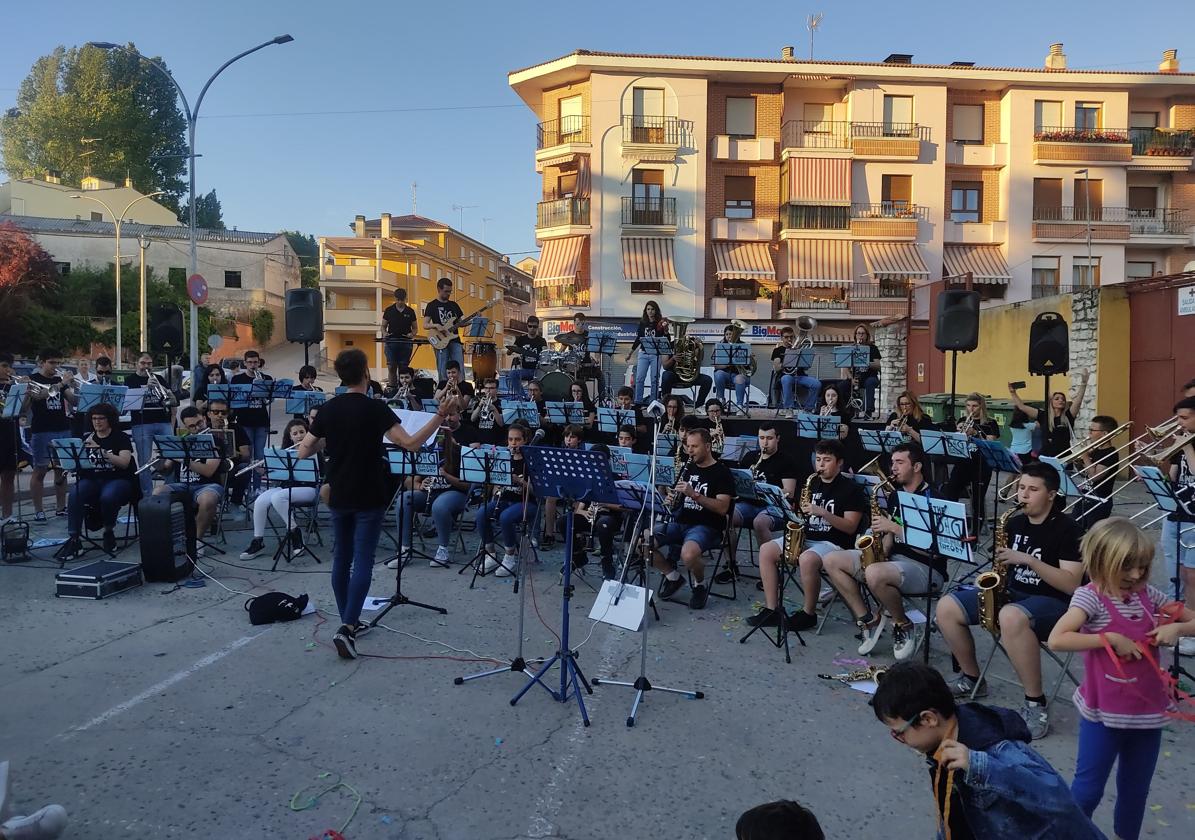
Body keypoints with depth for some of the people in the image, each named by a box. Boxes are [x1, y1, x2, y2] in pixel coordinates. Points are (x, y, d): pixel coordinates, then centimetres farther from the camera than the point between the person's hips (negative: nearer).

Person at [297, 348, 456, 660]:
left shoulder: (328, 409, 1)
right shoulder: (375, 408, -14)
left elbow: (303, 452, 5)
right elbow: (410, 443, -24)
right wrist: (440, 415, -21)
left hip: (339, 497, 5)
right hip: (368, 498, -5)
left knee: (341, 558, 14)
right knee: (362, 561, -3)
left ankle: (348, 621, 24)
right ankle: (347, 628, -11)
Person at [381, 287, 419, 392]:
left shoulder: (410, 311, 7)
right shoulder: (389, 310, 7)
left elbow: (415, 328, 13)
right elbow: (383, 326, 12)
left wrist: (412, 334, -9)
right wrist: (384, 333, -9)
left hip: (406, 343, 0)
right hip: (391, 342, 0)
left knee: (403, 368, 2)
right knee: (391, 367, -3)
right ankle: (392, 388, 1)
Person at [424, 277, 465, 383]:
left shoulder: (453, 305, 17)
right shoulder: (432, 305, 3)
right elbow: (425, 325, -2)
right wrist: (435, 325, -22)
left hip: (455, 340, 4)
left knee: (459, 371, -4)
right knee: (443, 373, -3)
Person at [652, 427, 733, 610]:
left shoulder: (721, 472, -4)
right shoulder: (688, 468, 14)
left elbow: (722, 508, -15)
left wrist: (694, 494, -24)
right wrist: (672, 498, -4)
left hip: (706, 526, -6)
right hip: (679, 522, 6)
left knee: (688, 555, -37)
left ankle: (700, 585, -3)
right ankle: (672, 576, 7)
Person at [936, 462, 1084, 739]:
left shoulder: (1066, 528, -12)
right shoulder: (1014, 523, 8)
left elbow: (1071, 584, -20)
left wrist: (1027, 559, -26)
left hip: (1051, 603, -7)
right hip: (1010, 593, 8)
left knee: (1011, 617, -41)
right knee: (947, 607, -7)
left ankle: (1035, 704, -26)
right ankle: (972, 679, 13)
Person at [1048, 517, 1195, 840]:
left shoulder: (1147, 594, 0)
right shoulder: (1090, 596, -17)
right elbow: (1057, 640, -29)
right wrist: (1110, 638, -25)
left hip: (1148, 712, 5)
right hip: (1104, 713, -5)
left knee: (1136, 789, 21)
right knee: (1088, 789, 7)